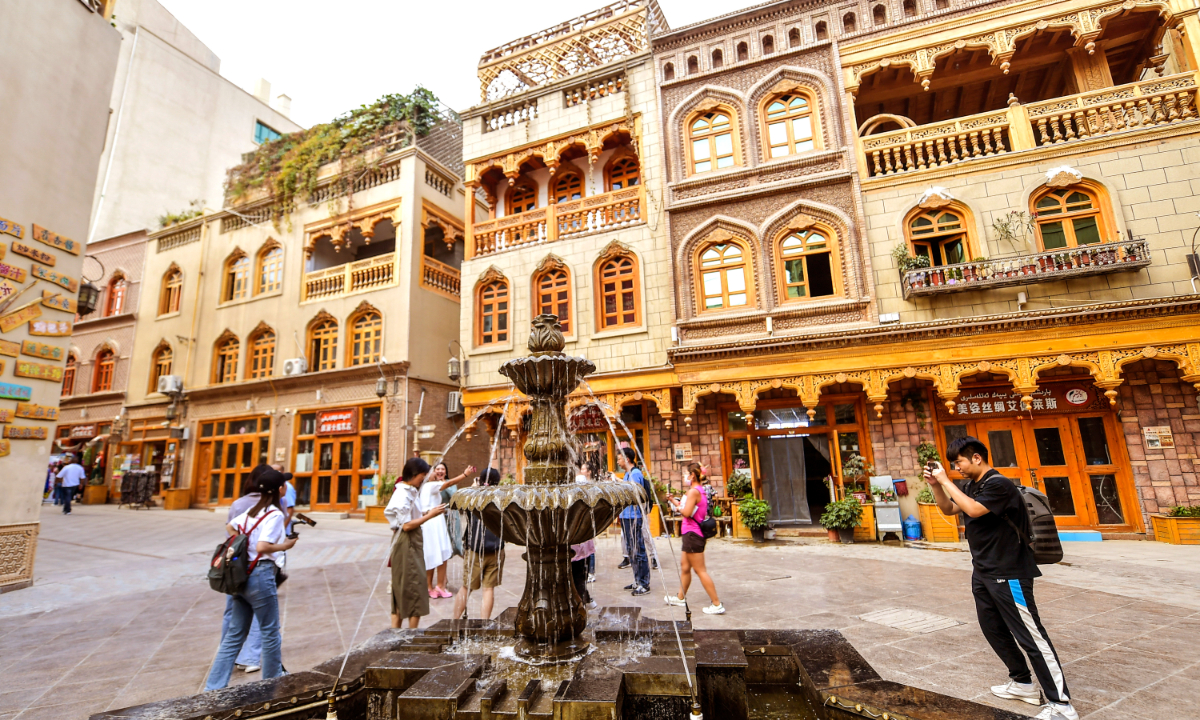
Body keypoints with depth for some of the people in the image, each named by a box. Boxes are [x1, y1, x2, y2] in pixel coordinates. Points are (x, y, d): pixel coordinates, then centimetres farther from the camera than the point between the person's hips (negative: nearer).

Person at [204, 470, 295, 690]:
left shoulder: (252, 511, 11)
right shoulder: (275, 515, -15)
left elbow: (230, 527, 22)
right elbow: (262, 547, -23)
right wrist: (284, 546, -8)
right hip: (260, 574, -8)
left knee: (235, 635, 15)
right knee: (270, 631, 9)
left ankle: (213, 687, 14)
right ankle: (273, 681, 23)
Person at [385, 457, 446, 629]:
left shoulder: (410, 492, 11)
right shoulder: (403, 495, -18)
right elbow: (407, 525, -21)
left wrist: (427, 512, 4)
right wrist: (430, 515, -17)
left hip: (412, 544, 10)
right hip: (406, 545, -10)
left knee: (401, 590, 13)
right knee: (414, 588, -1)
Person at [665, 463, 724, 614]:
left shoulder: (693, 491, -18)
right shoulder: (701, 490, 14)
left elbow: (686, 512, -25)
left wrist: (677, 506, -7)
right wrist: (673, 501, 14)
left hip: (692, 534, -11)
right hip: (695, 533, 11)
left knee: (700, 570, -5)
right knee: (685, 567, 21)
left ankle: (717, 605, -1)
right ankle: (680, 597, 34)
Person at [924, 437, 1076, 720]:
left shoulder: (999, 485, -18)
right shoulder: (970, 486, 8)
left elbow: (973, 509, -30)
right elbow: (948, 509, 16)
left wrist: (946, 481, -24)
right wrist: (935, 485, 1)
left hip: (1009, 574, -9)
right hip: (983, 573, 9)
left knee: (1030, 636, -4)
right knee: (993, 629, 16)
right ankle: (1023, 683, 31)